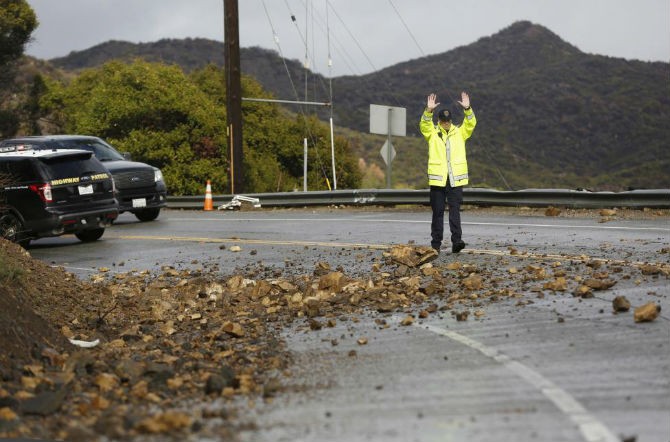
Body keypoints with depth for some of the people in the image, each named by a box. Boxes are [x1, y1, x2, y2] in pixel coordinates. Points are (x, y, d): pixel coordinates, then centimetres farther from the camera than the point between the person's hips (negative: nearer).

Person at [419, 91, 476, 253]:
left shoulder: (460, 133, 10)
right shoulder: (432, 133, 6)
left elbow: (471, 124, -3)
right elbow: (424, 124, -11)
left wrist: (467, 109, -19)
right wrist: (429, 110, -27)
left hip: (456, 179, 0)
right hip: (437, 179, 0)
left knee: (455, 210, -6)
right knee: (437, 212, 5)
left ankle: (457, 241, -12)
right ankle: (436, 243, 10)